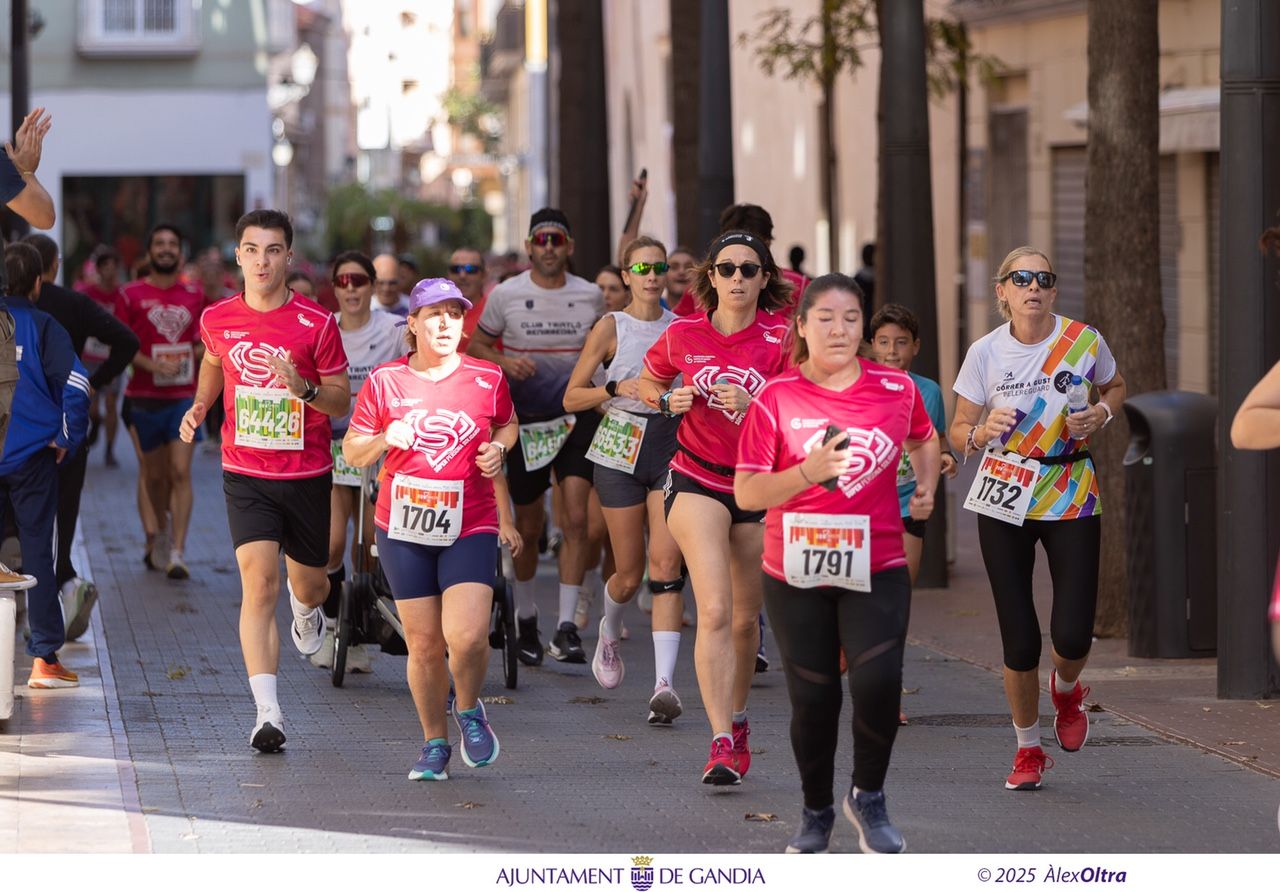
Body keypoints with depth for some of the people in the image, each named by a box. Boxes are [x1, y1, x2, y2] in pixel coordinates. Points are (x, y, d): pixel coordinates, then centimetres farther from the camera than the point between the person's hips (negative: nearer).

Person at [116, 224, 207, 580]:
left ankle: (177, 552, -17)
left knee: (180, 472, -12)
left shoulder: (194, 296, 8)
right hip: (146, 398, 0)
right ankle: (162, 530, 38)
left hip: (184, 396, 0)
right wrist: (152, 365, -16)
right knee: (155, 474, 10)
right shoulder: (132, 295, 1)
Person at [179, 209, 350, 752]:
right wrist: (200, 406, 5)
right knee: (260, 584, -16)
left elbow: (342, 403, -2)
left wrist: (305, 389, -22)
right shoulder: (218, 320, -1)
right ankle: (268, 713, -21)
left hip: (307, 475, 0)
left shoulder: (316, 325, -9)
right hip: (246, 475, 0)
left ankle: (307, 607, 57)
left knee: (308, 584, 15)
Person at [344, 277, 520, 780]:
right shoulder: (385, 381, 1)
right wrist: (384, 440, -13)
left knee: (467, 635, -17)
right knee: (424, 643, 3)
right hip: (403, 528, 1)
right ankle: (434, 743, 20)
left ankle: (469, 711, 14)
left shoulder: (487, 379, 3)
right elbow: (352, 452, 7)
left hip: (471, 528, -1)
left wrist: (498, 447, 1)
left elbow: (507, 425, 23)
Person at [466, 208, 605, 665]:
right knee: (528, 525, 10)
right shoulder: (505, 295, -4)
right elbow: (476, 345, 5)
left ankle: (567, 626, -13)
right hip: (524, 420, 0)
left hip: (577, 417, 0)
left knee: (576, 517, -14)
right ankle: (525, 616, 31)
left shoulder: (590, 296, 1)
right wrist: (505, 362, -15)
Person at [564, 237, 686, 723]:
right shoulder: (611, 327, -1)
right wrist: (617, 388, -16)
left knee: (667, 563, -13)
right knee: (630, 572, 4)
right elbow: (572, 397, 0)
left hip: (672, 449, 1)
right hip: (622, 449, -1)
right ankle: (609, 632, 40)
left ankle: (664, 683, -19)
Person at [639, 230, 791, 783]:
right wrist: (667, 401, -4)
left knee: (746, 618, 11)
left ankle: (737, 718, 37)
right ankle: (722, 743, -20)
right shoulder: (683, 336, 0)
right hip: (697, 481, -1)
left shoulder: (780, 337, -6)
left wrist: (754, 405, -27)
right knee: (714, 611, -16)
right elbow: (647, 382, 18)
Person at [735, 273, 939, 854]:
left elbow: (923, 439, 24)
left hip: (876, 569, 0)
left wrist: (926, 485, 6)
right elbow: (746, 493, -8)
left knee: (878, 683, -18)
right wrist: (809, 472, -22)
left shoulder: (897, 388, 1)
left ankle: (868, 797, 7)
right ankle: (816, 812, 28)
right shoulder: (775, 398, -5)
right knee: (813, 697, 5)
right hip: (796, 572, 0)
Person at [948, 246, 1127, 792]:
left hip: (1071, 498, 0)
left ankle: (1066, 689, 28)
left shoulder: (1083, 341, -4)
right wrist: (982, 432, -21)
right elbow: (958, 432, 2)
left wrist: (1099, 415, -6)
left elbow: (1116, 387, 16)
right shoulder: (986, 352, -4)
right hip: (1004, 501, 0)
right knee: (1019, 643, -3)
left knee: (1072, 635, -10)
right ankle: (1027, 750, 20)